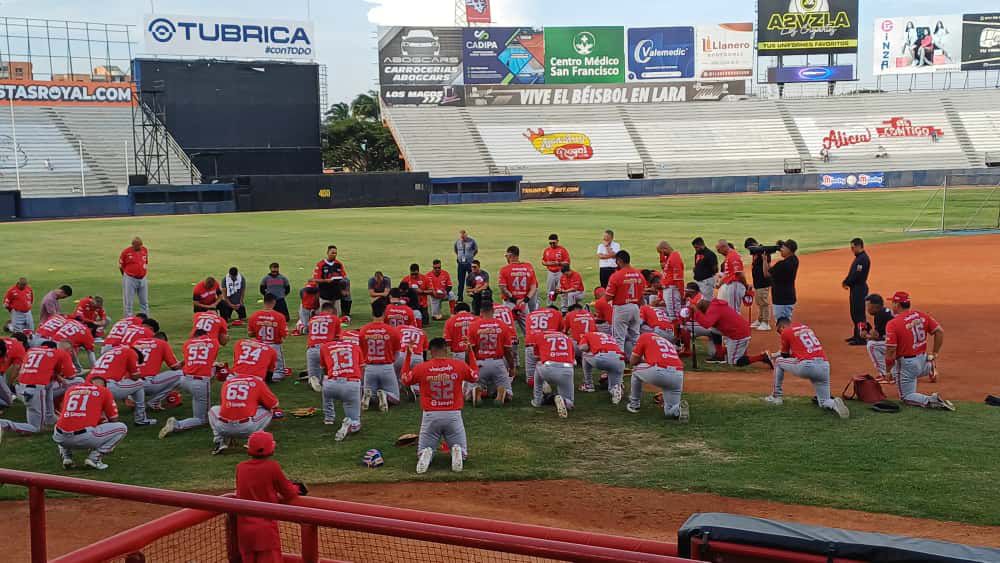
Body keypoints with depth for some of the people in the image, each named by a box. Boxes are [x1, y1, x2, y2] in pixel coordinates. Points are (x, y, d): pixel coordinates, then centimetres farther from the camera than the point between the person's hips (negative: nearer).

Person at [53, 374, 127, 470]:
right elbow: (113, 420, 20)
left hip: (61, 439, 5)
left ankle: (66, 457, 17)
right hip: (84, 437, -5)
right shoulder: (104, 391, 12)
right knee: (122, 428, 13)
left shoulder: (71, 389, 22)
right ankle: (94, 458, 2)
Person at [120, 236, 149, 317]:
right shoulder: (126, 252, -11)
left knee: (144, 301, 13)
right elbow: (121, 266, -1)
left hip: (143, 279, 5)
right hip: (130, 279, -5)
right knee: (128, 302, 0)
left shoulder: (145, 250, 3)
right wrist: (126, 276, 4)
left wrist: (145, 273, 12)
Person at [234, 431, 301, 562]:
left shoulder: (240, 468, 2)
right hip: (265, 528, -4)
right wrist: (296, 488, 20)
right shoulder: (272, 467, -11)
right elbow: (289, 493, -2)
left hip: (244, 528, 5)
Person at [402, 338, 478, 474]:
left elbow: (405, 379, 14)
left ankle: (426, 454, -21)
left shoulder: (421, 368, -5)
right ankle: (457, 452, -20)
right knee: (462, 452, 15)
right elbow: (475, 377, 17)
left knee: (422, 452, 14)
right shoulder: (460, 365, -4)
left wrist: (408, 355, 18)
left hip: (430, 416, 0)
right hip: (453, 415, 0)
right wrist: (470, 352, 22)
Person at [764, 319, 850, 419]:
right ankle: (834, 403, -19)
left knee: (778, 361, 20)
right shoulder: (806, 327, 27)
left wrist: (775, 358, 38)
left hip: (806, 366, -6)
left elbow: (784, 356, 17)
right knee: (824, 403, 15)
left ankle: (777, 396, 21)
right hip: (825, 366, 6)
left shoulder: (786, 332, 8)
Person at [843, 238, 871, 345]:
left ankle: (862, 338, -8)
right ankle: (857, 335, 26)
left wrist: (847, 283, -9)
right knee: (854, 312, 17)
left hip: (859, 288, -11)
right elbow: (852, 273, 19)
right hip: (855, 288, 11)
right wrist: (845, 282, 4)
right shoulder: (858, 257, 15)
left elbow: (857, 275, -22)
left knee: (859, 313, -9)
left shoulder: (863, 258, -17)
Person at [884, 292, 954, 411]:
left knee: (906, 397, 5)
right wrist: (934, 354, 8)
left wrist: (888, 370, -5)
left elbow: (891, 352, -19)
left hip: (906, 364, -6)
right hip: (923, 359, 6)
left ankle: (930, 400, -18)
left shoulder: (892, 324, -17)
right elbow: (940, 331, 0)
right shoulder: (922, 315, 0)